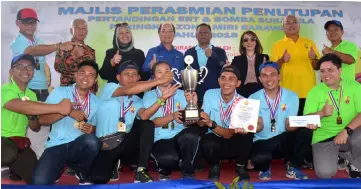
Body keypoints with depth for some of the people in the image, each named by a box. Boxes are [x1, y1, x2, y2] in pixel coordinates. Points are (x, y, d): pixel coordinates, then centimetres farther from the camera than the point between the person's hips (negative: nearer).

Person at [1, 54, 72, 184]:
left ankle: (14, 171, 29)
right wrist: (58, 107, -42)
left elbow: (36, 128, 11)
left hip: (19, 143, 7)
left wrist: (31, 116, -12)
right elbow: (21, 106, -35)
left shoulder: (31, 95, 11)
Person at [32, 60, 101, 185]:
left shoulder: (96, 102, 10)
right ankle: (59, 169, 11)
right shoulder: (59, 92, 2)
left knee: (92, 141, -35)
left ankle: (83, 174, -4)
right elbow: (42, 119, -5)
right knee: (39, 182, -27)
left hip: (79, 146, 2)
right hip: (57, 145, -1)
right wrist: (68, 112, -19)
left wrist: (91, 129, -12)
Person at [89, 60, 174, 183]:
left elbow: (144, 116, -14)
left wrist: (162, 98, -28)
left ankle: (141, 172, -19)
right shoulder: (109, 88, -3)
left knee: (148, 124, -21)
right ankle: (113, 164, 12)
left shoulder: (137, 101, 10)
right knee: (98, 178, -25)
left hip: (126, 143, 4)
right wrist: (158, 81, -29)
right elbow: (128, 90, -26)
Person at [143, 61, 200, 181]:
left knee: (191, 133, -34)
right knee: (169, 158, -36)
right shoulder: (149, 95, 7)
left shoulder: (181, 94, 11)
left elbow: (188, 122, 0)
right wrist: (172, 116, -24)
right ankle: (165, 173, 5)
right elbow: (153, 122, -6)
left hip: (181, 137, 2)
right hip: (160, 139, -1)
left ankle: (187, 173, -9)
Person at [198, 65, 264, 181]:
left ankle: (241, 167, -3)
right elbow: (200, 123, -14)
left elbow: (229, 134, -22)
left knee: (246, 132, -32)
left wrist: (211, 124, -41)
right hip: (214, 141, 1)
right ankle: (215, 166, 2)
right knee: (207, 142, -35)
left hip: (235, 144, 0)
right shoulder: (210, 95, -11)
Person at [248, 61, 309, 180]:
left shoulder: (292, 97, -2)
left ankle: (293, 167, 0)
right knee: (259, 158, -36)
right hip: (262, 142, -2)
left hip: (284, 141, 2)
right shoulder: (253, 98, -4)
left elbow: (289, 126, -9)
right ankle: (265, 168, 7)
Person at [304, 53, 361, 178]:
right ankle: (339, 154, 17)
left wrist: (346, 131, -27)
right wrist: (321, 113, -29)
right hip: (324, 138, 0)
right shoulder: (315, 92, -2)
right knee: (324, 173, -20)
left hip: (350, 135, 0)